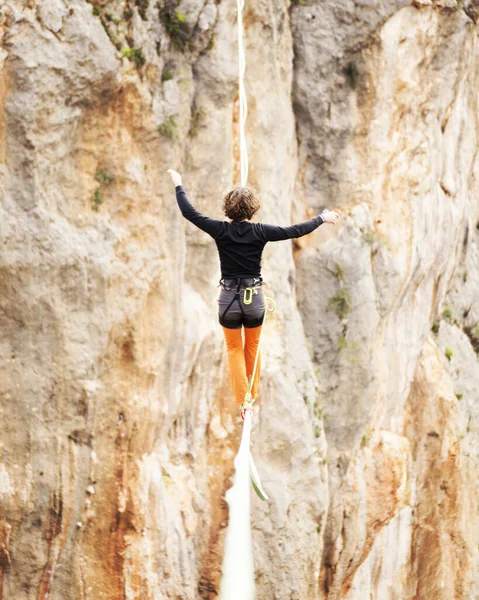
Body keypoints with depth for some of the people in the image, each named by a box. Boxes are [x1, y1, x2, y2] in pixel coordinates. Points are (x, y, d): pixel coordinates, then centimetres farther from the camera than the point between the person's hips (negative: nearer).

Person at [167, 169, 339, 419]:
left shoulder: (220, 230, -11)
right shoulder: (260, 231, -10)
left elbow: (189, 212, -5)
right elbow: (295, 231, -4)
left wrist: (178, 185, 9)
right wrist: (322, 218, 10)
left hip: (228, 298, -1)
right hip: (254, 298, 1)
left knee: (234, 349, 14)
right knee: (252, 347, 22)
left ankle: (242, 400, 3)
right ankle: (252, 394, 33)